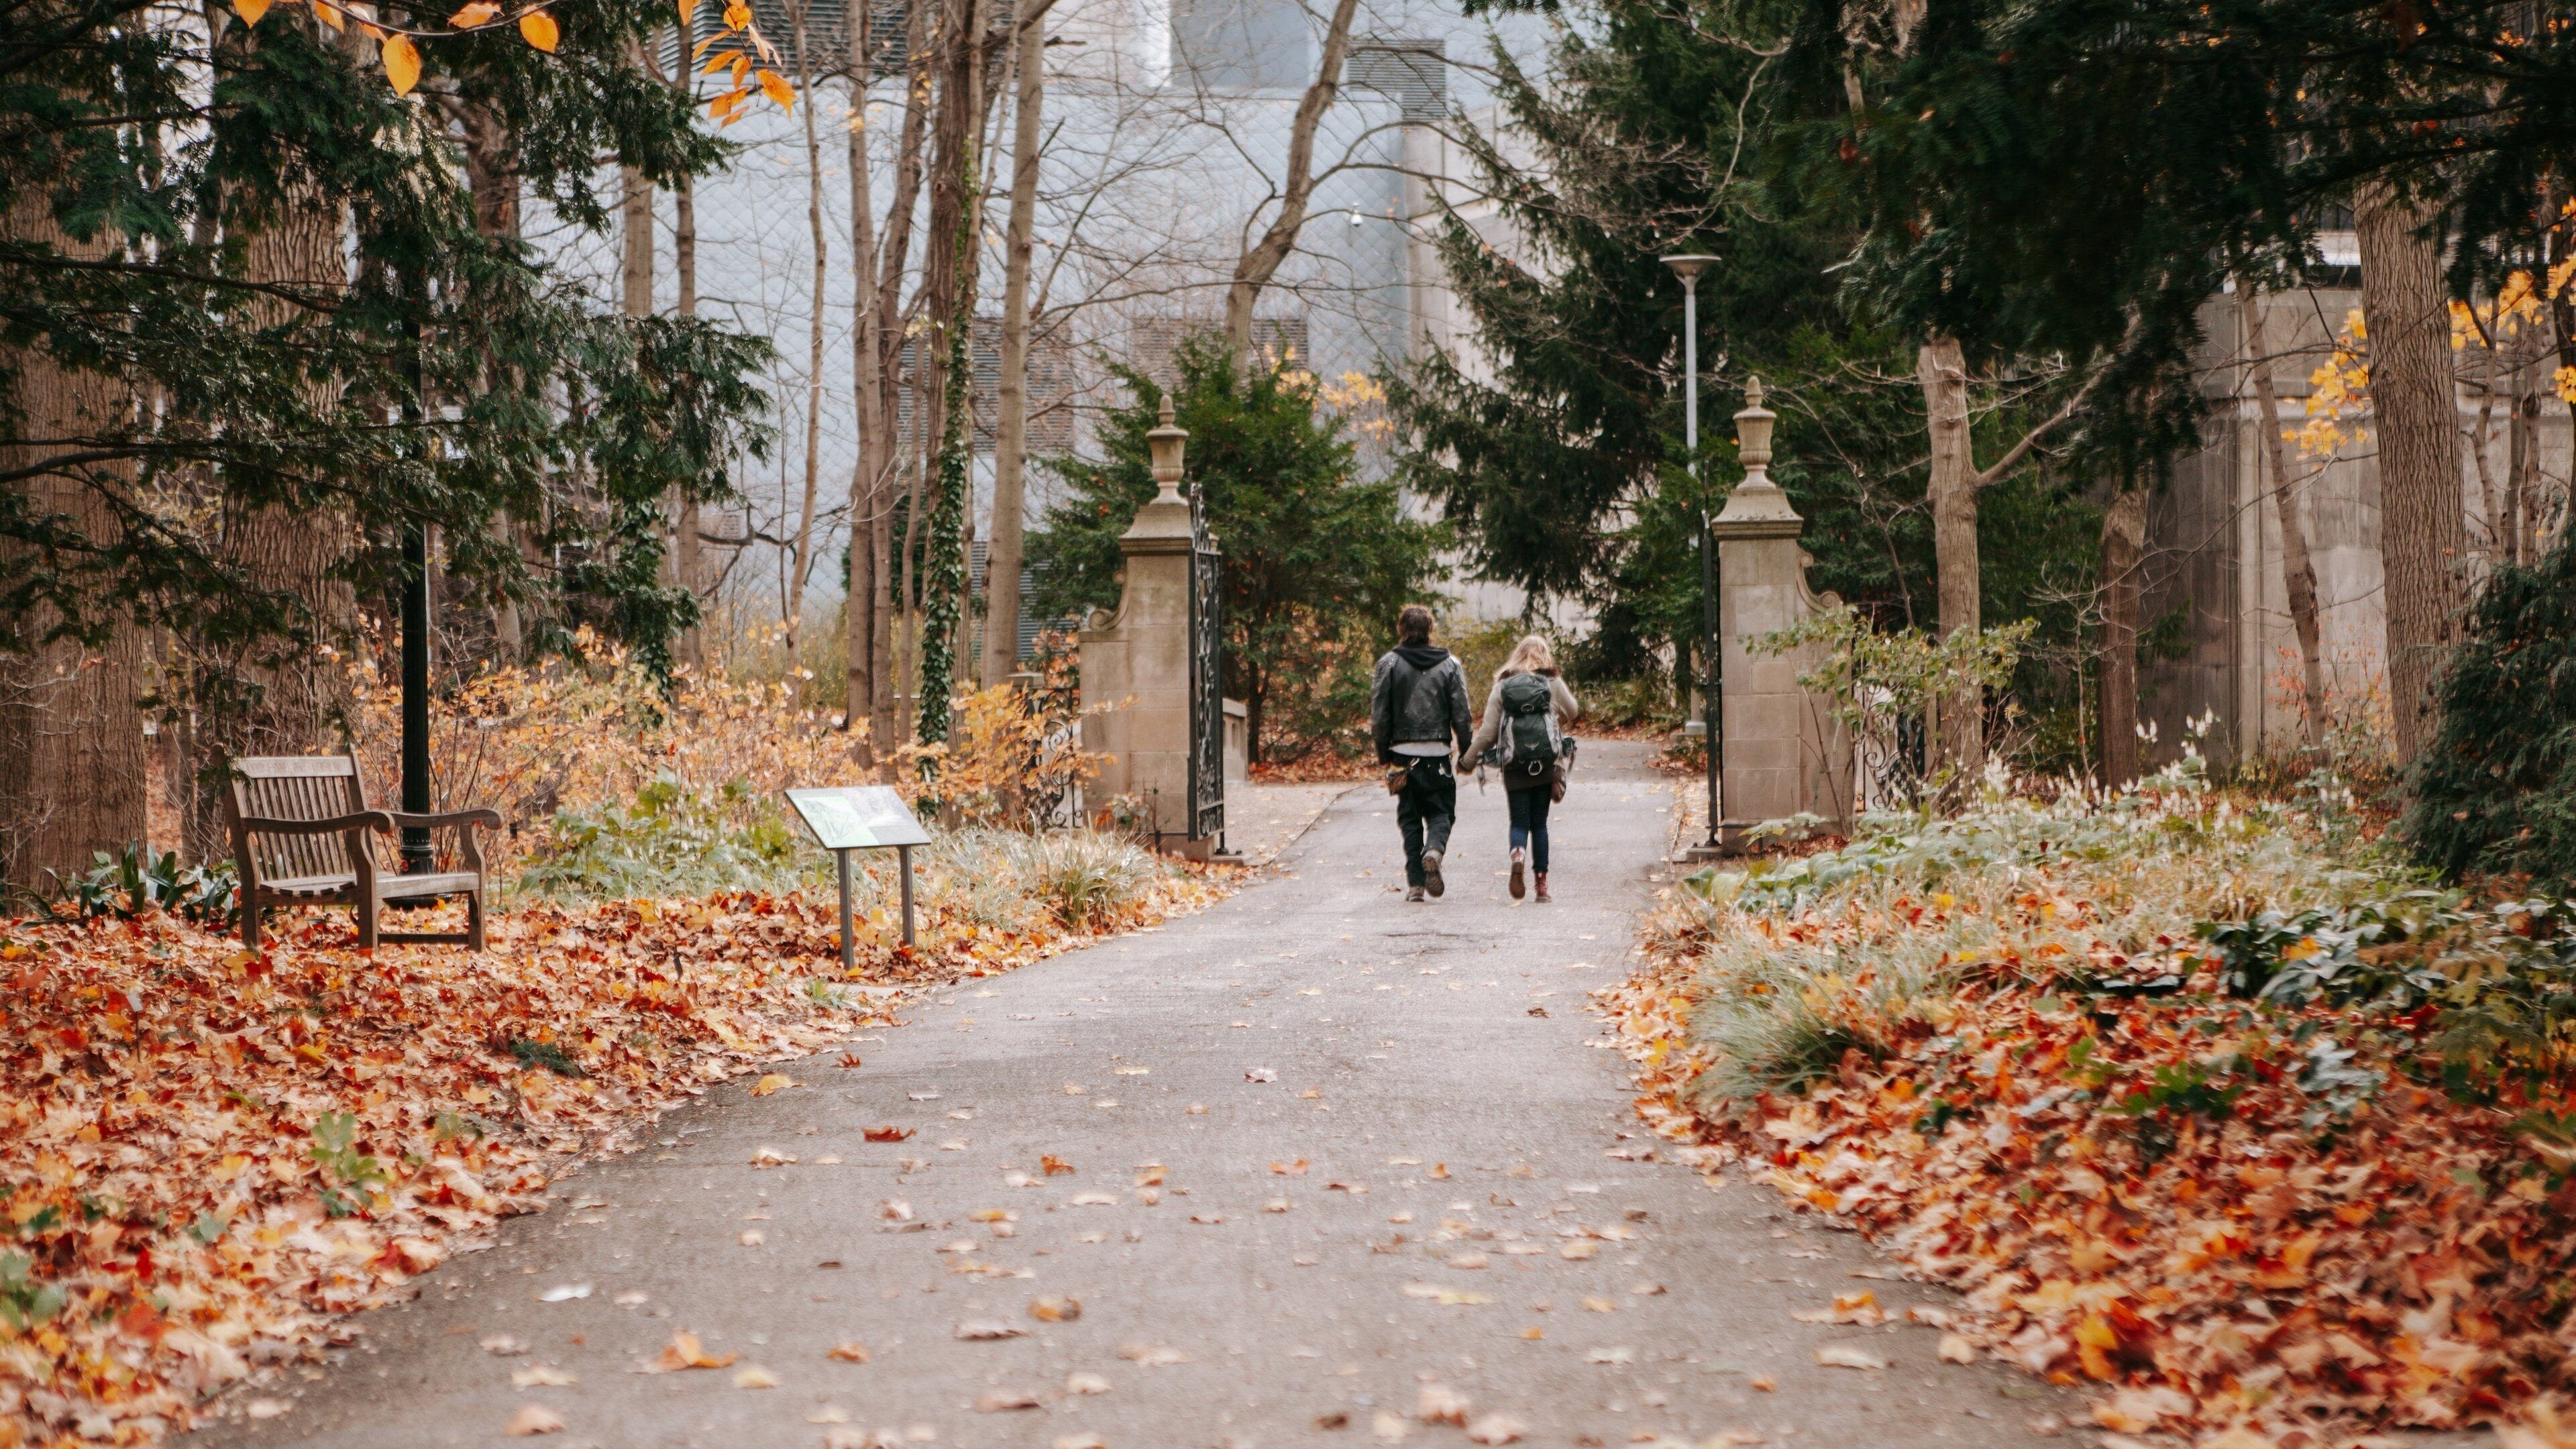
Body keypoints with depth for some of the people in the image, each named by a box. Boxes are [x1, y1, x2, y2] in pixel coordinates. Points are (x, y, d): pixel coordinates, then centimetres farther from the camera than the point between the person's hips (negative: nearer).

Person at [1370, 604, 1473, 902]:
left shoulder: (1389, 664, -2)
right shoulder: (1449, 665, 1)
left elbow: (1379, 714, -3)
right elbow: (1461, 713, -1)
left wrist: (1383, 754, 6)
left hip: (1403, 754, 0)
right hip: (1438, 754, 0)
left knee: (1409, 817, 8)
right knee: (1441, 811, 10)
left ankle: (1415, 882, 2)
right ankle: (1434, 851, -21)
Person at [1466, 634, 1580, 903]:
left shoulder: (1502, 687, 1)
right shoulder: (1553, 684, 1)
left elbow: (1488, 732, -1)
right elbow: (1573, 712, 17)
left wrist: (1469, 757, 12)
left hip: (1514, 768, -1)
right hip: (1546, 766, 1)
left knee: (1519, 822, 5)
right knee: (1539, 823, 11)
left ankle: (1518, 854, -26)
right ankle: (1541, 881, 7)